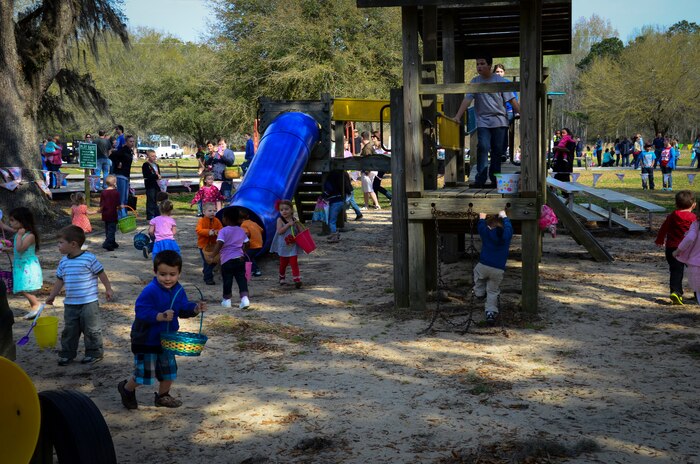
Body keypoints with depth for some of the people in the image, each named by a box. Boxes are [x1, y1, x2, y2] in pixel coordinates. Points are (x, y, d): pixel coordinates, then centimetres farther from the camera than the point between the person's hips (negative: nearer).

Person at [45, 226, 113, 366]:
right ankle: (67, 354, 24)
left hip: (89, 303, -6)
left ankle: (94, 352, 17)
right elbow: (59, 280, 16)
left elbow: (101, 274, -5)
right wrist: (52, 295, 18)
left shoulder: (89, 258, -13)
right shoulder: (63, 261, 6)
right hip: (70, 304, 6)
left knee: (91, 329, 3)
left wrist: (108, 288, -1)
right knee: (69, 330, 13)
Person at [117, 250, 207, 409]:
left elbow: (183, 308, 7)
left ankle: (163, 396, 41)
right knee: (144, 373, -1)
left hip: (166, 339, 7)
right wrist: (160, 316, -41)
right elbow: (141, 311, -29)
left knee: (169, 370, 17)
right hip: (146, 340, -7)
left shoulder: (179, 291, -2)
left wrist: (195, 308, -13)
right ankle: (126, 388, 29)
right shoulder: (150, 291, -25)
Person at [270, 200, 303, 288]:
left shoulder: (294, 220, 1)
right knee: (283, 263, 14)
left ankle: (297, 279, -9)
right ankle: (282, 278, 36)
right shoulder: (280, 220, -7)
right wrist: (288, 224, -25)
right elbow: (279, 231, -20)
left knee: (294, 262, -7)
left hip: (293, 245, 1)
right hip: (283, 246, -1)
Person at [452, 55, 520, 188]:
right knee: (483, 147, -15)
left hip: (499, 121, 0)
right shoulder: (475, 82, 6)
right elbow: (467, 99, -2)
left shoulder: (500, 81, 3)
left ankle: (494, 178, 12)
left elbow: (512, 100, 2)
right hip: (483, 121, 0)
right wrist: (458, 116, -14)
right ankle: (480, 179, -14)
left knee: (498, 150, 2)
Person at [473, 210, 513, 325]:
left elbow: (480, 226, 19)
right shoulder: (507, 234, 2)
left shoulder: (486, 232, -2)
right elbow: (508, 226, 24)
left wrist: (482, 217, 37)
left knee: (477, 272, 34)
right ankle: (491, 312, -1)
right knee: (493, 292, 10)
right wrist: (504, 216, 40)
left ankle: (479, 292, 32)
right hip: (498, 270, 1)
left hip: (483, 266, -1)